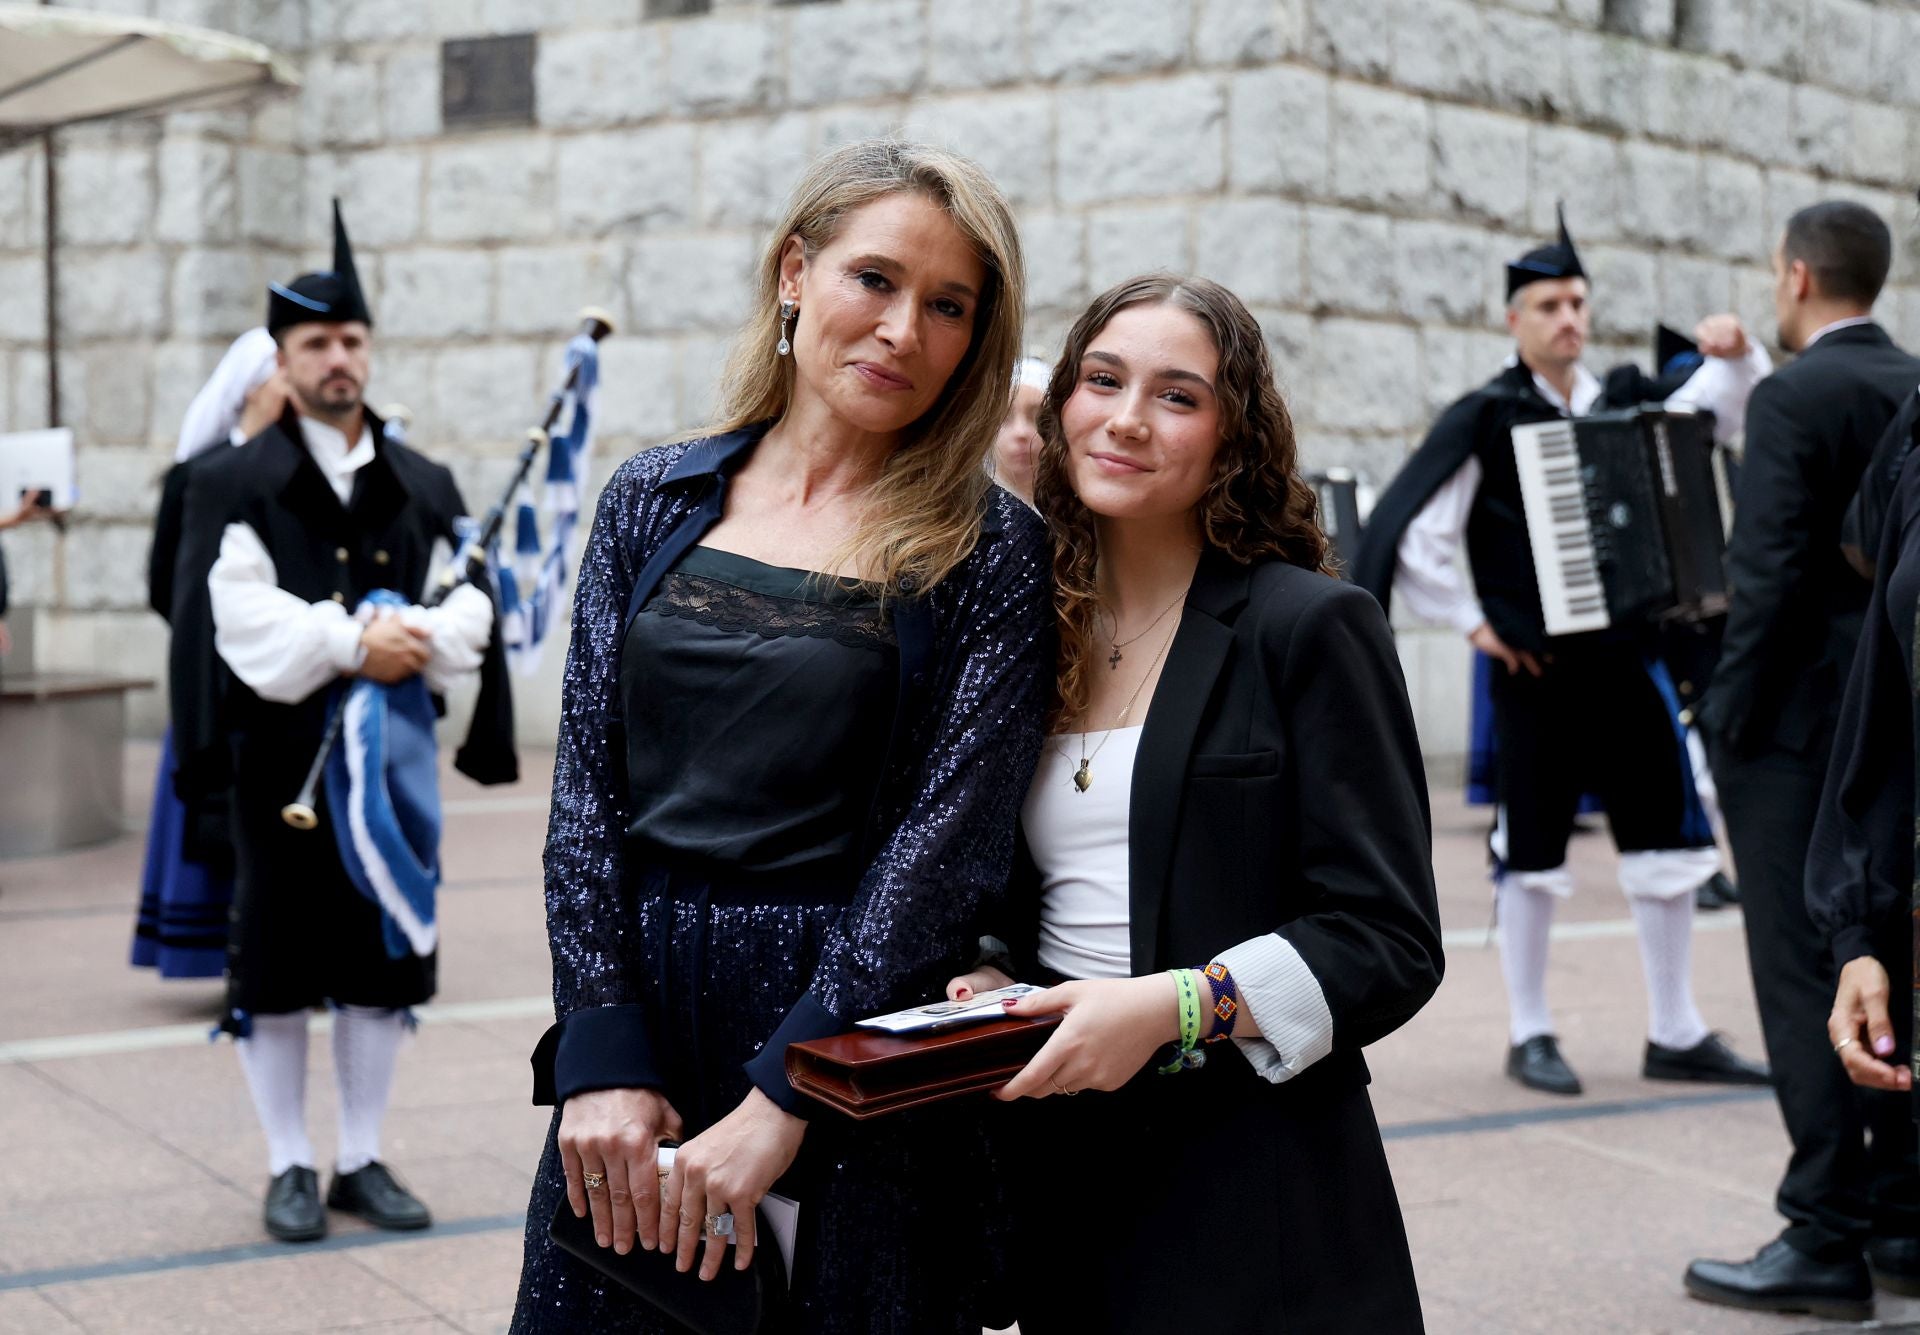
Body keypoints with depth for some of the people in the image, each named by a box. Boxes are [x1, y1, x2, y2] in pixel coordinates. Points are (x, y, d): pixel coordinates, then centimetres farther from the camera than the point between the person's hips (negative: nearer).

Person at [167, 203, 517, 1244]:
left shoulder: (423, 487, 10)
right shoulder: (233, 485, -2)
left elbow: (468, 607, 1)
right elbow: (239, 620, -13)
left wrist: (415, 643, -18)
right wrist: (353, 643, -21)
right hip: (282, 757, -4)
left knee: (383, 959, 8)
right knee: (279, 964, 2)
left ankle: (363, 1160, 20)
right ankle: (290, 1168, 14)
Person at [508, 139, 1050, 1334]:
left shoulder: (989, 552, -4)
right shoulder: (656, 503, 5)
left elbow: (948, 843, -11)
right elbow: (586, 786, 2)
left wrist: (778, 1100, -17)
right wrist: (603, 1059, -9)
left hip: (860, 1060, -2)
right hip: (635, 1025, 3)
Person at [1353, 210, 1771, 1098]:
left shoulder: (1625, 402, 8)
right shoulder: (1485, 418, -5)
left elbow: (1721, 411, 10)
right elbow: (1410, 534, -8)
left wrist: (1737, 355, -10)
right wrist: (1473, 625, -7)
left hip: (1628, 655, 5)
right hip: (1536, 666, -4)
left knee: (1668, 842, 5)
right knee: (1531, 855, 4)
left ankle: (1675, 1036, 15)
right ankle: (1529, 1036, 17)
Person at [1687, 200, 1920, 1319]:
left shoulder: (1796, 397, -12)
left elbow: (1773, 574, -18)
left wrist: (1730, 715, -10)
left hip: (1803, 725, -8)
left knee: (1806, 979, -4)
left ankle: (1827, 1243, -2)